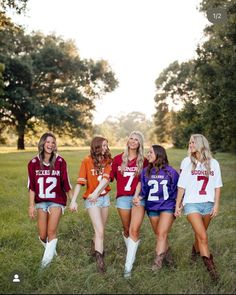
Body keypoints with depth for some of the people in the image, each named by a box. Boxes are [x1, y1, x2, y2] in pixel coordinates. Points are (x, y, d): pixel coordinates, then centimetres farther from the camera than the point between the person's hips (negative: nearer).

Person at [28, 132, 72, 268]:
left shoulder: (60, 162, -5)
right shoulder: (34, 163, -1)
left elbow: (66, 183, 1)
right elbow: (31, 186, 1)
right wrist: (31, 205, -2)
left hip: (57, 201, -2)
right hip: (41, 202, 2)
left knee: (52, 231, -13)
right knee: (43, 235, 3)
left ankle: (47, 257, 5)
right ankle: (51, 249, 35)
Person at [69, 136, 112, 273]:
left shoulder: (107, 161, 3)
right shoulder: (87, 161, -7)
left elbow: (106, 178, -12)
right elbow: (80, 182, -8)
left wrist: (96, 192, -27)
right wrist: (74, 200, -14)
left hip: (105, 197, 4)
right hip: (91, 199, -4)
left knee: (100, 230, 14)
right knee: (100, 231, -8)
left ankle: (95, 246, 40)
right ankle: (100, 260, -1)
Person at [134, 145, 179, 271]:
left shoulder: (170, 171, -5)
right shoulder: (145, 171, 3)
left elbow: (178, 189, 3)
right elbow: (143, 189, 6)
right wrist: (139, 198, -13)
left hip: (167, 206, -4)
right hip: (152, 207, 4)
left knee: (162, 233, -13)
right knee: (159, 235, 11)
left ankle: (158, 260, -7)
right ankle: (167, 256, 30)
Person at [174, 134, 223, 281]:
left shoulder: (213, 163, 4)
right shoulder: (187, 162, 0)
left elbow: (217, 186, 6)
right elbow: (181, 186, 3)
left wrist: (216, 205, 0)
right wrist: (177, 205, 4)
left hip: (208, 203, 2)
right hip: (191, 203, -2)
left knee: (200, 234, 12)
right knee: (203, 236, -12)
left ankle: (195, 250, 42)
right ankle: (210, 266, -5)